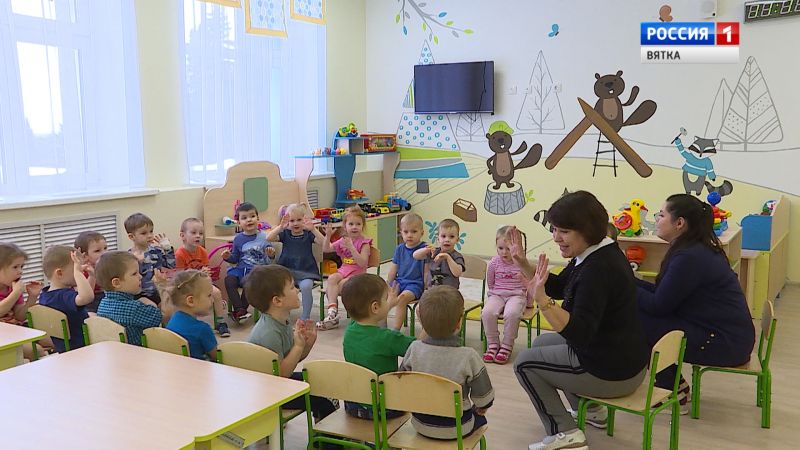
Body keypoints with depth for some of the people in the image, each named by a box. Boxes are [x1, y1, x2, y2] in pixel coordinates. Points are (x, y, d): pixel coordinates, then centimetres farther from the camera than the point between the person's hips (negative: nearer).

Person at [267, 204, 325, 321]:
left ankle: (305, 317, -14)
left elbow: (324, 243, -9)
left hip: (305, 272, -2)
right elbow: (268, 238, -4)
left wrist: (313, 229, -21)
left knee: (306, 286, -31)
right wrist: (280, 227, -17)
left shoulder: (308, 234, 6)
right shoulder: (284, 234, 12)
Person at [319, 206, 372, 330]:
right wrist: (328, 236, -4)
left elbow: (362, 263, -18)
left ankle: (332, 311, -13)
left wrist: (351, 247, -27)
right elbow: (326, 249, 14)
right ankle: (332, 309, -33)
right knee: (331, 278, -28)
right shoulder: (343, 240, 13)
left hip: (357, 274, -5)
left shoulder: (364, 243, -6)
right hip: (343, 271, 5)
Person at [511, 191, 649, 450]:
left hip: (612, 372, -10)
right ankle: (591, 410, 30)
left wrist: (540, 299, -43)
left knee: (524, 363, 2)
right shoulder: (595, 253, 3)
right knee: (542, 344, 28)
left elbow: (578, 333, -33)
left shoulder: (598, 269, -28)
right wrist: (522, 263, 5)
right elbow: (557, 287, 16)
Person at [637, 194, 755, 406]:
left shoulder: (689, 257, -22)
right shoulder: (697, 249, 10)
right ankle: (677, 387, 16)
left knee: (639, 322, -13)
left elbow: (659, 305, -18)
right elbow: (662, 292, 10)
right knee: (641, 312, 6)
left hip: (727, 343, -10)